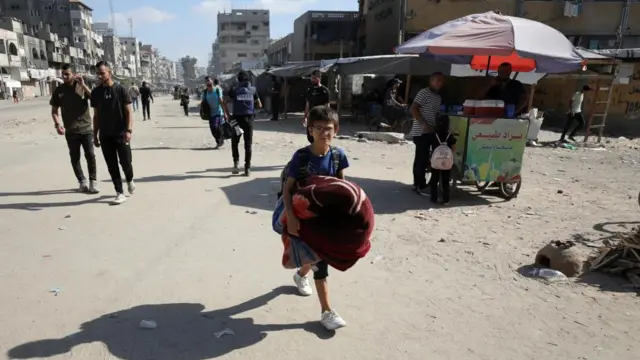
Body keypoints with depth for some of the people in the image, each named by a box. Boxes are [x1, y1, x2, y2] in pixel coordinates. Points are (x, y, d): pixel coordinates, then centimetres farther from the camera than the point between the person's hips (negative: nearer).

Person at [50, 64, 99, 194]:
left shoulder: (82, 87, 2)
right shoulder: (59, 90, 4)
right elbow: (54, 110, 8)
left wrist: (83, 85, -18)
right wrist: (57, 124, -7)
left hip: (86, 129, -1)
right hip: (71, 131, 1)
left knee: (90, 155, -5)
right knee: (75, 158, 6)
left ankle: (93, 182, 2)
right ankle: (82, 182, 18)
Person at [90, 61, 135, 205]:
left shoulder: (121, 89, -3)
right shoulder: (95, 92, 7)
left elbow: (129, 111, -5)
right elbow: (96, 115, 12)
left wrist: (128, 130, -16)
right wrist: (95, 135, 9)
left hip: (121, 134, -3)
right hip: (105, 136, 3)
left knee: (125, 162, -1)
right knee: (112, 166, 2)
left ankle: (130, 181, 30)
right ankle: (120, 193, 9)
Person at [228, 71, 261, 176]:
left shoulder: (234, 90, 0)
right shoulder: (253, 90, 5)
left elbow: (224, 103, -4)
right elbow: (259, 105, 9)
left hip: (237, 118, -1)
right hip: (249, 119, 1)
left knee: (234, 142, 16)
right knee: (248, 144, 5)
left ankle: (236, 163, 1)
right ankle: (247, 168, 5)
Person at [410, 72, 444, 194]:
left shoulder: (438, 97, 19)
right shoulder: (424, 93, -9)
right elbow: (413, 109, -16)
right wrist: (424, 125, -21)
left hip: (429, 132, 9)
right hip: (421, 132, -9)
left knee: (422, 159, 13)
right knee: (421, 159, -9)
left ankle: (418, 184, 20)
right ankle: (421, 186, -5)